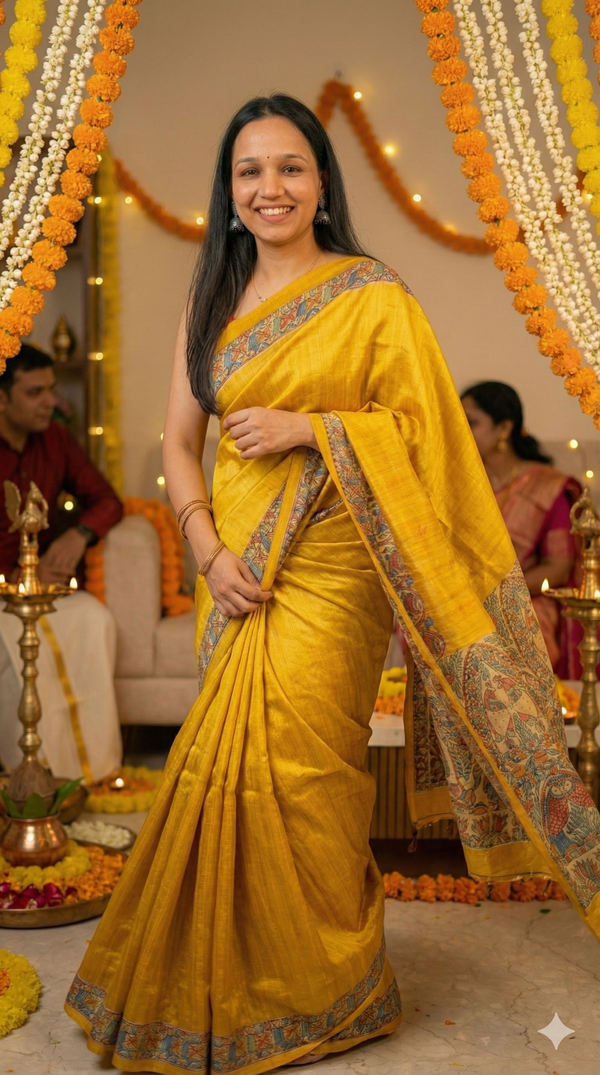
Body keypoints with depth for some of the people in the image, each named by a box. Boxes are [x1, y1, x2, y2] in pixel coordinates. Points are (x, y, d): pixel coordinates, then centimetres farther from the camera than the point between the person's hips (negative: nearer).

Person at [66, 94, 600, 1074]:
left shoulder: (372, 297, -2)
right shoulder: (209, 305, 12)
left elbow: (422, 428, -5)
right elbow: (179, 445, 10)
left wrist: (305, 426, -15)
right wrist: (211, 554, -4)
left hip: (330, 568, -4)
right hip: (236, 573, 5)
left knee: (298, 765, -6)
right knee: (238, 765, 7)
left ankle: (325, 994, 15)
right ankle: (234, 985, 24)